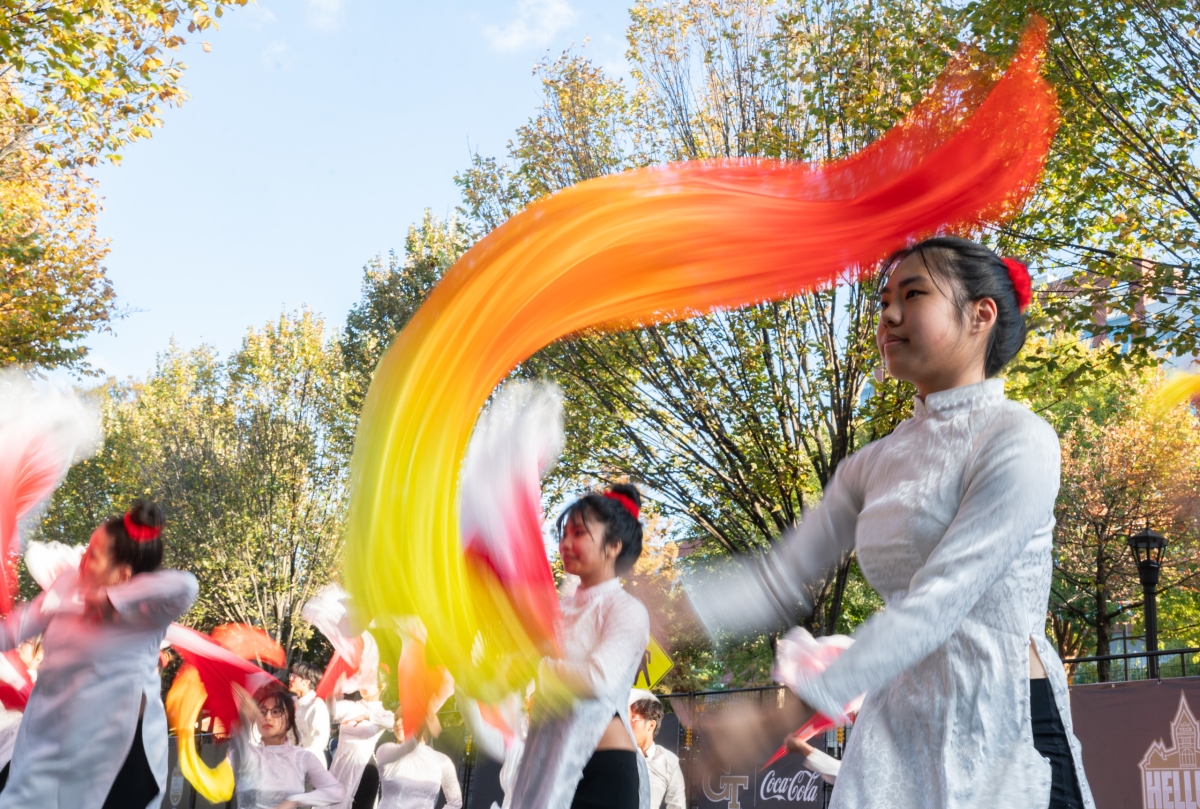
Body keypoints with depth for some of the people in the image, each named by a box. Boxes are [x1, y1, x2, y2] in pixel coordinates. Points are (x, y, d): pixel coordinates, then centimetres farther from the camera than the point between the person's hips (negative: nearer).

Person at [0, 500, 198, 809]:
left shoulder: (141, 609, -23)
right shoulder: (70, 582, -2)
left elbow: (184, 587, -42)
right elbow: (28, 620, 4)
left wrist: (113, 599, -36)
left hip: (116, 740, -7)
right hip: (51, 731, 7)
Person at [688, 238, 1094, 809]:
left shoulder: (1018, 441, -11)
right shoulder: (874, 464, 10)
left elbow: (936, 603, -20)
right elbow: (778, 582, 7)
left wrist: (788, 712, -26)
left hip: (1003, 727, -5)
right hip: (896, 725, 5)